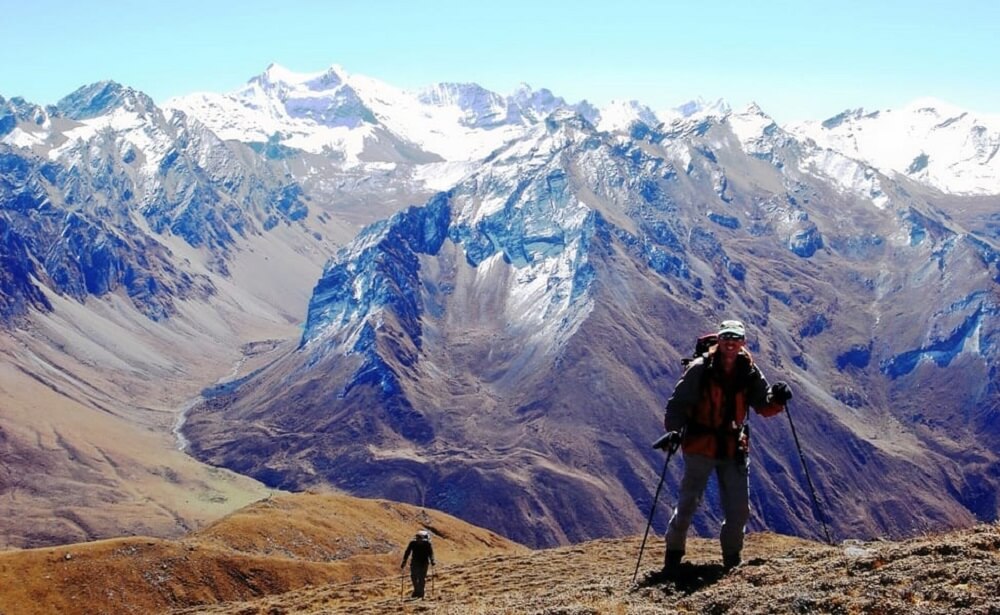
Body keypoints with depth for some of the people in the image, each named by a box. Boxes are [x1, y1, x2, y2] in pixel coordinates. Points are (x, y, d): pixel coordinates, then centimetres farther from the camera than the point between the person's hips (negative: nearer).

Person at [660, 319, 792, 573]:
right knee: (688, 503, -1)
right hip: (700, 445, -4)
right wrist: (674, 430, -25)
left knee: (739, 509, 7)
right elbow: (678, 401, -10)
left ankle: (732, 557, 27)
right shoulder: (700, 369, -11)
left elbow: (763, 406, 7)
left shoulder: (749, 371, 1)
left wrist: (777, 399, -14)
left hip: (734, 447, 4)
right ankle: (673, 555, 16)